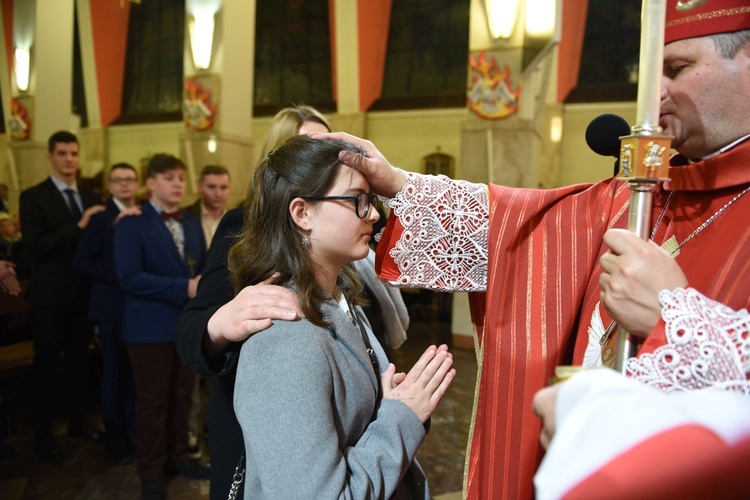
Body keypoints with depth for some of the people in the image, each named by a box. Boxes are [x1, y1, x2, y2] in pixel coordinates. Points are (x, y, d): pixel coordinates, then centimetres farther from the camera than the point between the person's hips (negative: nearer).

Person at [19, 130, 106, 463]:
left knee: (79, 362, 16)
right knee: (46, 367, 5)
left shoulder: (90, 198, 9)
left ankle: (77, 422, 32)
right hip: (50, 297, -5)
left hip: (83, 294, 5)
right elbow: (34, 246, -18)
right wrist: (78, 226, -24)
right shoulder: (33, 197, -7)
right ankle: (42, 435, 18)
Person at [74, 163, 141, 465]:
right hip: (112, 306, -3)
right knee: (115, 373, 7)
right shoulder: (101, 218, -3)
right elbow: (83, 261, -10)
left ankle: (133, 429, 24)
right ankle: (115, 436, 22)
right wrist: (120, 278, -15)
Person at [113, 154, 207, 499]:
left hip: (189, 324, 6)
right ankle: (150, 471, 23)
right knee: (152, 401, 7)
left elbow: (200, 269, 11)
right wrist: (184, 288, -24)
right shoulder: (132, 224, -10)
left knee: (182, 396, 16)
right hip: (151, 327, -6)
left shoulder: (192, 224, 12)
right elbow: (128, 277, -20)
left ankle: (177, 456, 33)